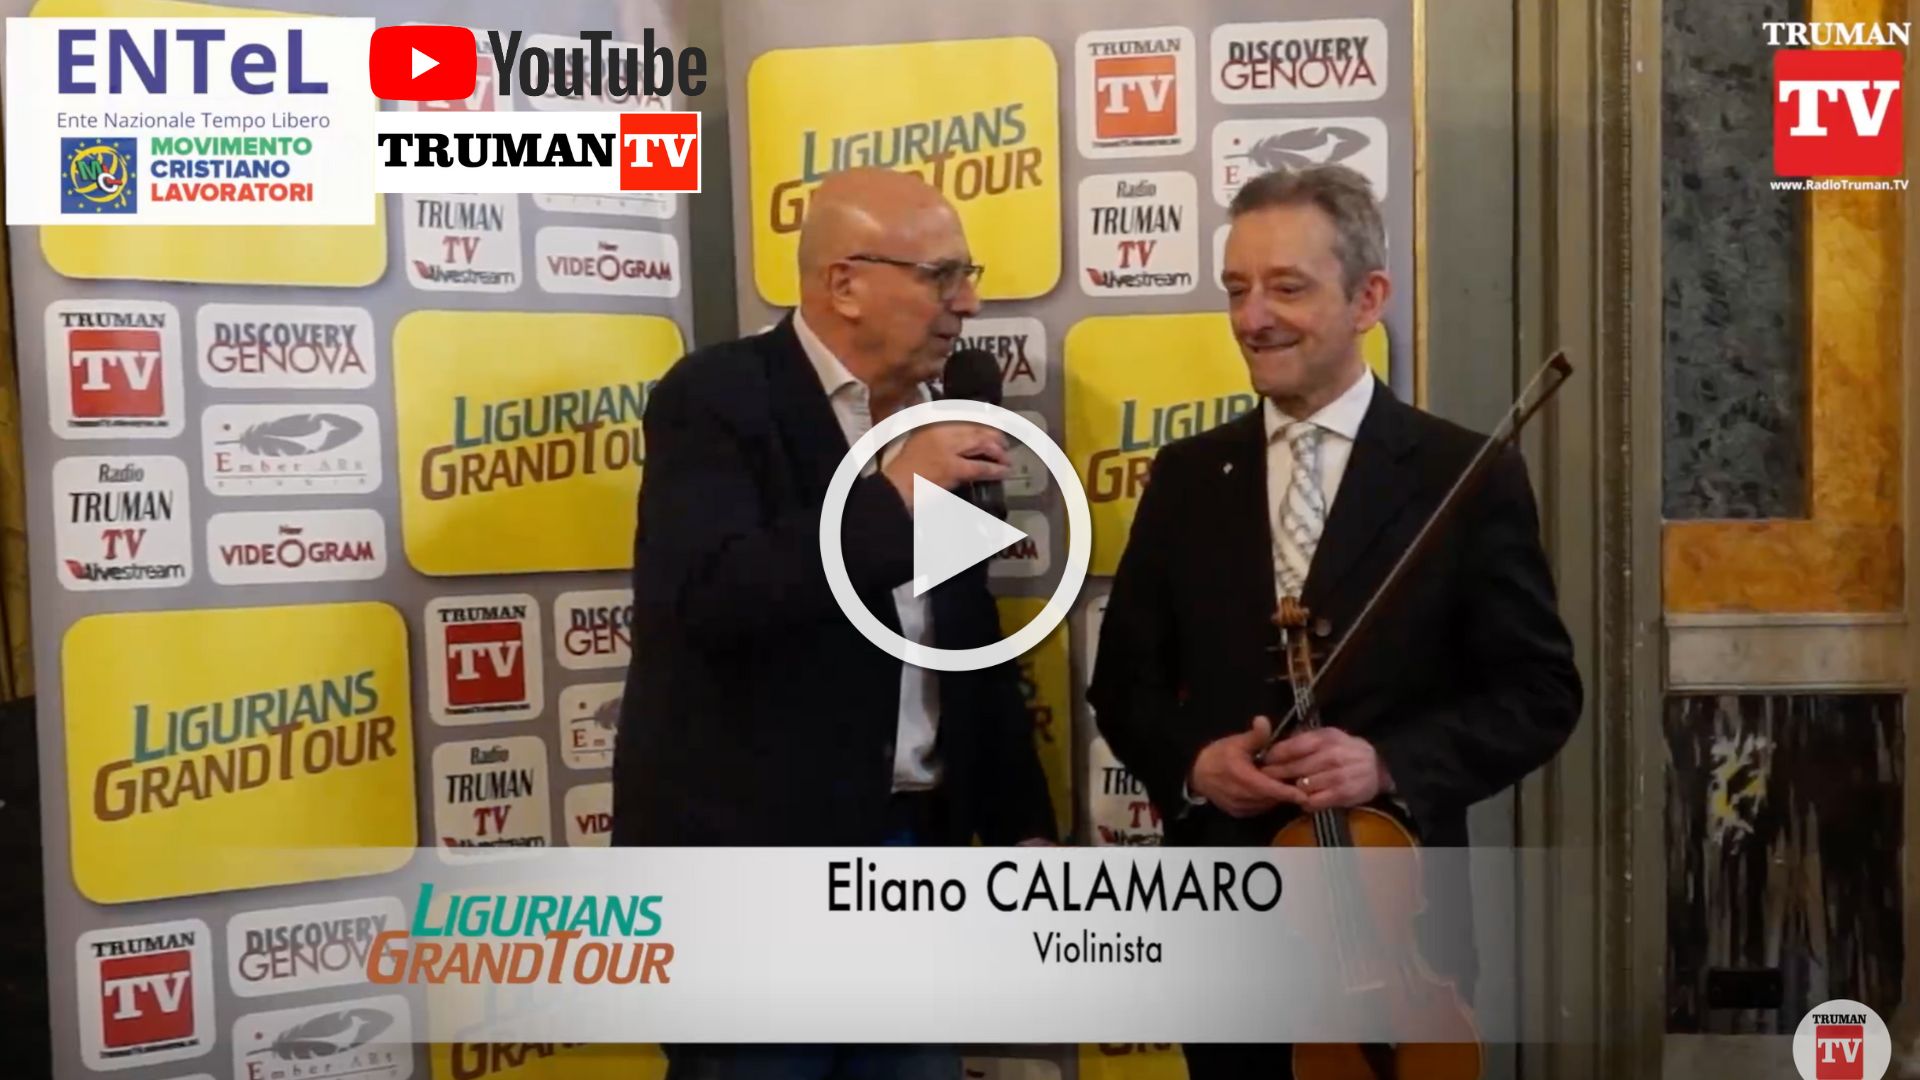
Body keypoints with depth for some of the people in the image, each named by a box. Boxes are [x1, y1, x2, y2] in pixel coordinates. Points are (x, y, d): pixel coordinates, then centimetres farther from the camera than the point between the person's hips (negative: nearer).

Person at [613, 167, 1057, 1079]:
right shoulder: (716, 397, -9)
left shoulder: (937, 414, 11)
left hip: (920, 844, 6)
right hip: (759, 856, -6)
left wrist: (1021, 822, 14)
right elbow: (710, 597, -25)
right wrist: (892, 499, -23)